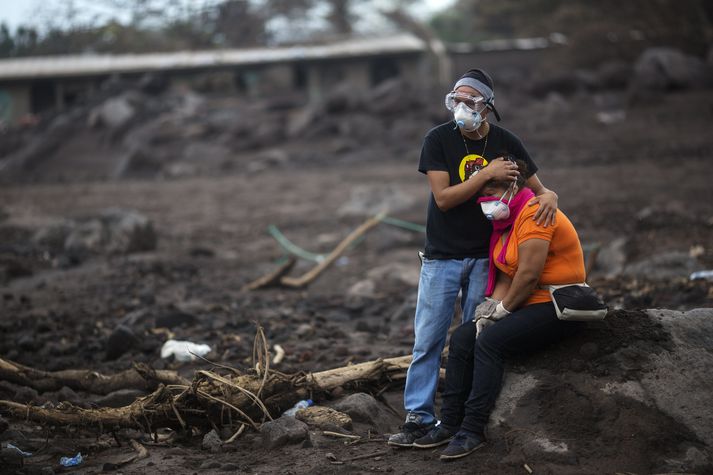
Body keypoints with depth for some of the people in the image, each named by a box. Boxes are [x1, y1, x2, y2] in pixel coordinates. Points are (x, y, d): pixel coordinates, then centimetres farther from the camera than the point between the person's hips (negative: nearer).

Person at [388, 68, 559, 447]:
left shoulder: (506, 143, -2)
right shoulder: (438, 139, -8)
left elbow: (538, 189, 4)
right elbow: (443, 197, -15)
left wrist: (548, 197, -20)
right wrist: (487, 174, -23)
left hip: (485, 257, 1)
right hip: (442, 256, -1)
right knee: (428, 340, -2)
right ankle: (418, 417, 4)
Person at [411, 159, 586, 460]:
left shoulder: (533, 215, -17)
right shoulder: (506, 220, 14)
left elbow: (528, 276, -23)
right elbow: (505, 276, 11)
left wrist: (502, 309, -11)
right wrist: (492, 307, -5)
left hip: (557, 308, -10)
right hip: (527, 307, 10)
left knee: (490, 342, -25)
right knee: (462, 337, -3)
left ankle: (473, 431, -20)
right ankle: (450, 424, -2)